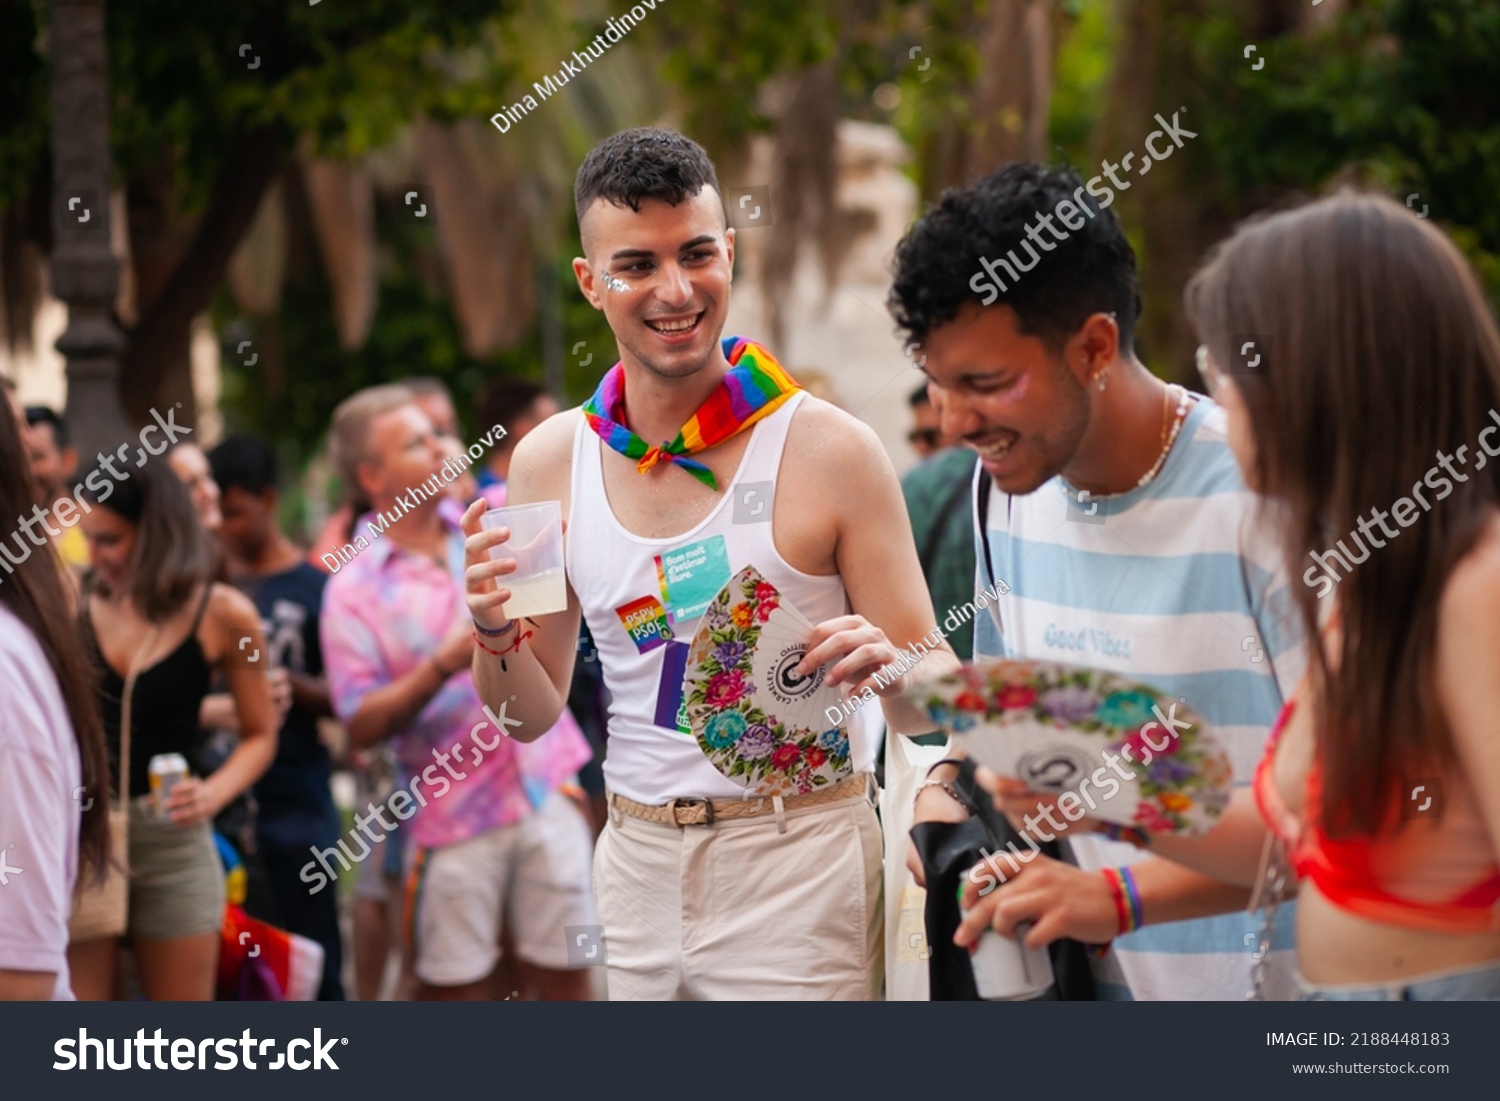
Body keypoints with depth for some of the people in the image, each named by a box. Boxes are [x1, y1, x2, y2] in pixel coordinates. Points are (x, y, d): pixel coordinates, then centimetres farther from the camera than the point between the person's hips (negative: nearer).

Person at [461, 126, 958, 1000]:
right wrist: (494, 628, -10)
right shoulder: (550, 463, 2)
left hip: (799, 866, -4)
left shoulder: (829, 451, -9)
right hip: (635, 860, 4)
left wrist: (888, 668, -28)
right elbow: (534, 715, 10)